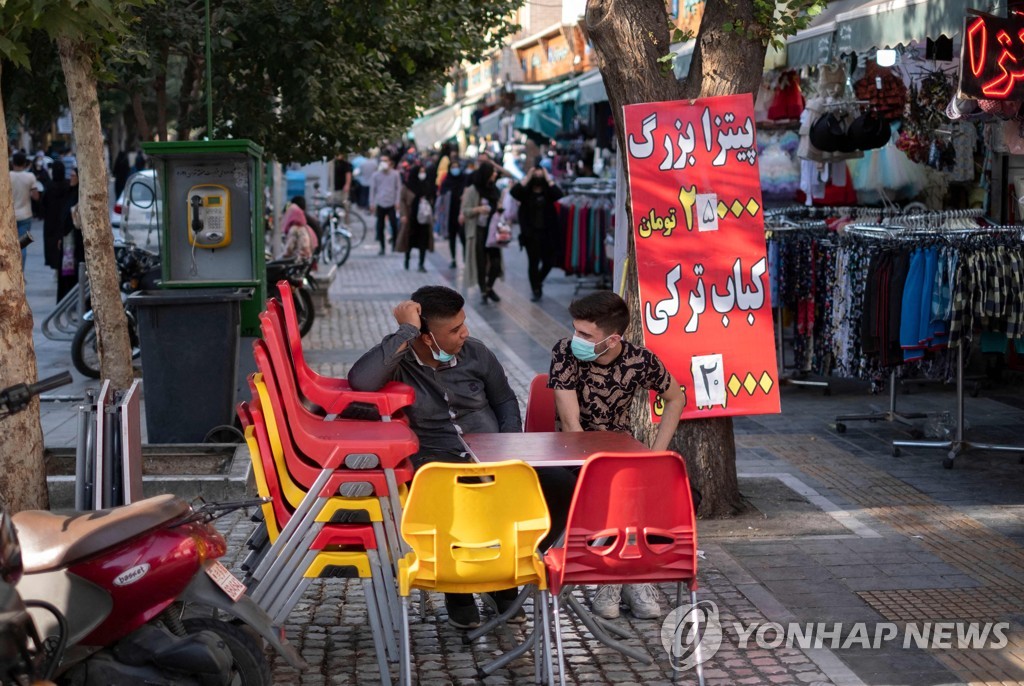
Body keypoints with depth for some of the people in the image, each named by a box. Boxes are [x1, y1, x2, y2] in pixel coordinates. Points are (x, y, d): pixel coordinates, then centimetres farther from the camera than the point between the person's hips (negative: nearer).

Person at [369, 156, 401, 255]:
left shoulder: (395, 174, 5)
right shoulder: (375, 175, 7)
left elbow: (398, 188, 6)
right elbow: (372, 189, 9)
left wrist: (397, 201, -1)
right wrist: (372, 202, 3)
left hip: (391, 203, -1)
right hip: (380, 204, 1)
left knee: (394, 225, -9)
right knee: (380, 226, 2)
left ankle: (395, 244, 6)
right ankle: (382, 246, 10)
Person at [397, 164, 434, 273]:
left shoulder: (428, 185, 7)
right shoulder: (407, 186, -3)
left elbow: (431, 200, 14)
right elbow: (403, 201, -4)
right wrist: (404, 215, -11)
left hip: (424, 217, 2)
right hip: (411, 217, -2)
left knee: (423, 240, -2)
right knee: (410, 239, 7)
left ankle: (421, 264, 1)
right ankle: (407, 259, 28)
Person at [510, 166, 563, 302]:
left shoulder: (548, 192, 4)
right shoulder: (526, 192, 2)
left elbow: (559, 194, -16)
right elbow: (514, 192, -17)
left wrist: (548, 179, -12)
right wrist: (527, 178, -13)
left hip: (547, 233, 1)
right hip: (531, 233, -1)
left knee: (549, 262, 4)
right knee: (533, 262, -1)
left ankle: (538, 282, 31)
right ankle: (536, 290, 9)